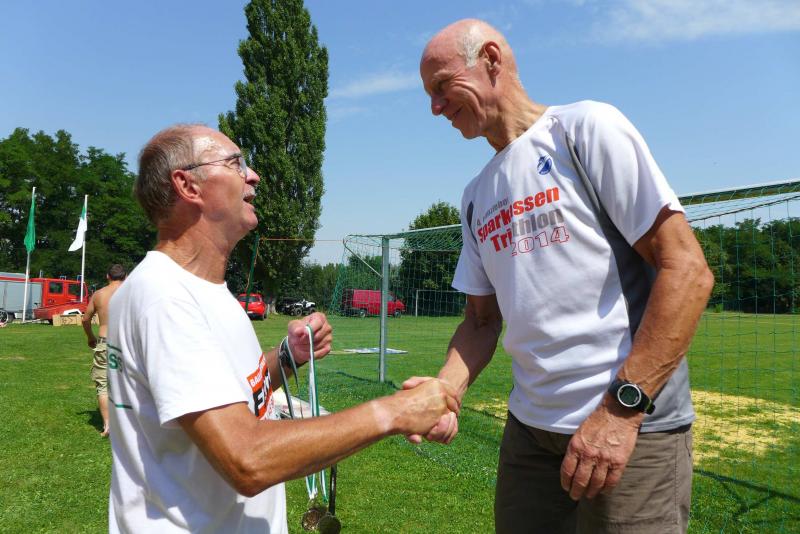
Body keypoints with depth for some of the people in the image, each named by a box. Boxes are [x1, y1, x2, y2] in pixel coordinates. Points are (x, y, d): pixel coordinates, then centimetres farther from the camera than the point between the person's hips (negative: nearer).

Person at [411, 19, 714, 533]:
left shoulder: (586, 127, -6)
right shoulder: (477, 196, 13)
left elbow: (687, 269, -13)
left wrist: (622, 408, -18)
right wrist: (445, 391, -5)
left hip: (634, 424, -6)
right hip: (530, 425, 6)